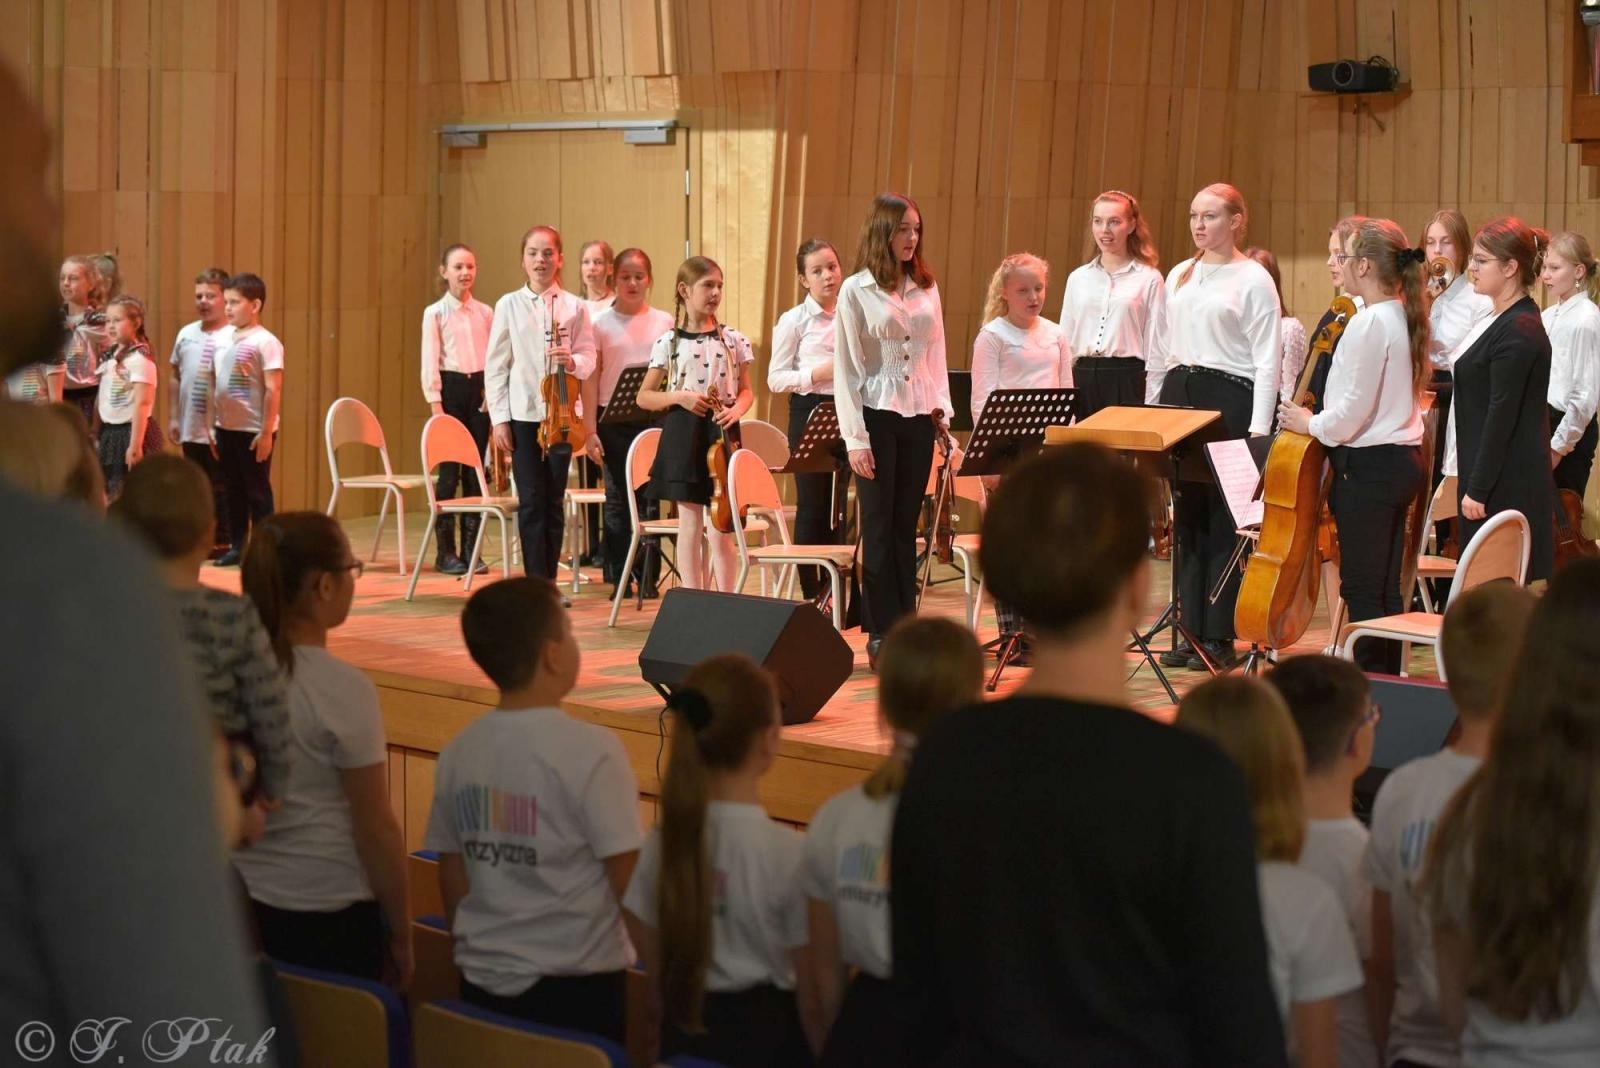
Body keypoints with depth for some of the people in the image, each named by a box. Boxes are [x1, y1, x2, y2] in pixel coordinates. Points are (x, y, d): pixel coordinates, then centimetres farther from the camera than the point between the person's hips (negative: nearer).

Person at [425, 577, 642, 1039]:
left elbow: (452, 878, 8)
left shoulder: (459, 752, 0)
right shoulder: (590, 750, -16)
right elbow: (629, 881, -14)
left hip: (483, 983, 6)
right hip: (575, 984, -5)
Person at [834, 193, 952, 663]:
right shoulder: (856, 290, -5)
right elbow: (846, 368, -6)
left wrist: (942, 409, 3)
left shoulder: (927, 288, 9)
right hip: (878, 416, -4)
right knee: (879, 527, 0)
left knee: (906, 527, 8)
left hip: (919, 417, 4)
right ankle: (881, 633, 5)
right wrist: (855, 438, -11)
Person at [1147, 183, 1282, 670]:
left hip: (1228, 400, -6)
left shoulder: (1253, 280, -4)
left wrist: (1258, 428, -15)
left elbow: (1267, 360, -8)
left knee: (1223, 519, -4)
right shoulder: (1178, 276, 14)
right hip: (1178, 394, 6)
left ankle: (1220, 637, 1)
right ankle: (1190, 630, 11)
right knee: (1186, 517, 6)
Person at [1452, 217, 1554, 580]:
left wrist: (1478, 489, -18)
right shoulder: (1509, 322, 14)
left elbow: (1502, 415, -19)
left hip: (1508, 485, -10)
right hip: (1505, 482, 10)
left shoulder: (1518, 331, -17)